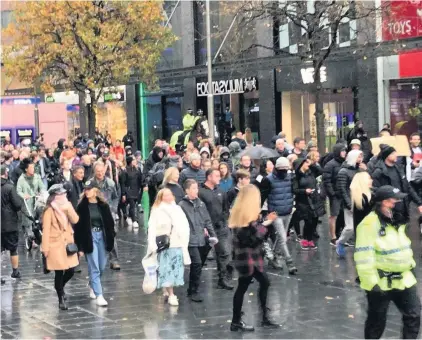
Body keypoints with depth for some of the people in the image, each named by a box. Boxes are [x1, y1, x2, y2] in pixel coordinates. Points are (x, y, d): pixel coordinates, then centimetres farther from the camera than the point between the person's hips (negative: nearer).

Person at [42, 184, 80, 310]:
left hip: (68, 244, 6)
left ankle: (60, 287, 38)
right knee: (59, 273, 0)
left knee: (70, 271, 8)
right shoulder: (49, 211, -11)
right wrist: (45, 248, -13)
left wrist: (68, 207, -17)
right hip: (56, 245, -6)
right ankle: (61, 299, 14)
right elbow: (46, 230, -12)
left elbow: (75, 220, -7)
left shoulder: (66, 207, 8)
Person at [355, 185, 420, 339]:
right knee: (377, 322, 7)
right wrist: (371, 283, -24)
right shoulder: (369, 224, -21)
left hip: (404, 279, 7)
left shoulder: (397, 220, 7)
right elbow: (364, 258, -23)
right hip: (381, 283, -7)